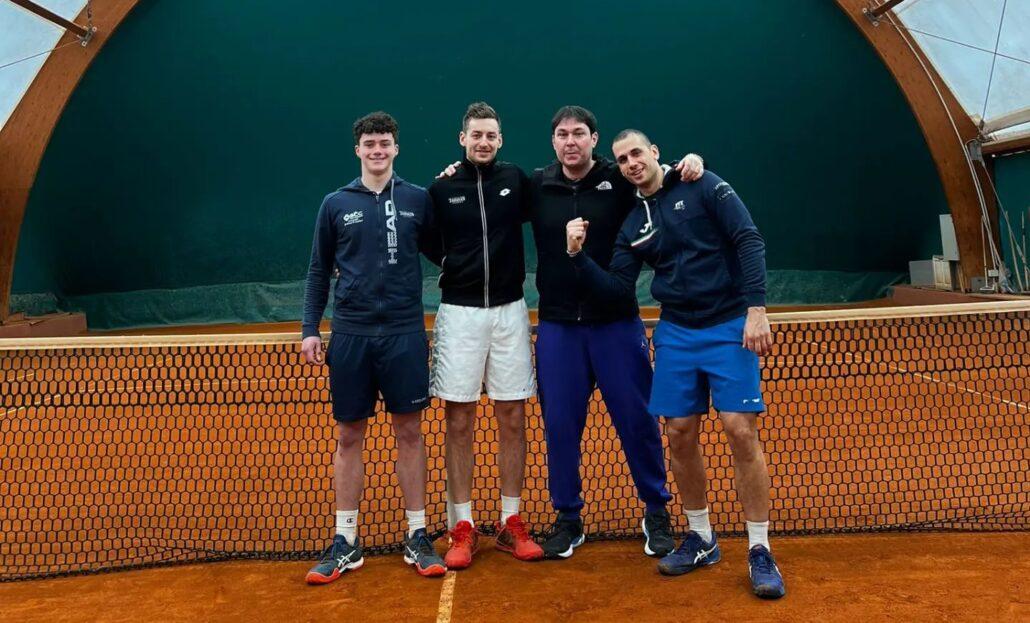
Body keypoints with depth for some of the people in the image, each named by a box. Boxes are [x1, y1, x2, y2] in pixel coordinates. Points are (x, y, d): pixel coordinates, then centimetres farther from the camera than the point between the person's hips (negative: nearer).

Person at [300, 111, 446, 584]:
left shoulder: (418, 199, 5)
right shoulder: (335, 204, 7)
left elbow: (439, 253, 11)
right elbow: (319, 271, 10)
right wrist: (309, 328, 4)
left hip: (404, 332, -1)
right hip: (350, 335, 1)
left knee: (409, 432, 5)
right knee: (349, 437, 7)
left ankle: (417, 537, 18)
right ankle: (345, 543, 19)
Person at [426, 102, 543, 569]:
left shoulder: (515, 180, 4)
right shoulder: (441, 188, 1)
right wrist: (450, 273, -7)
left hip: (509, 311, 2)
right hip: (459, 313, -1)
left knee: (512, 418, 5)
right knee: (460, 422, 2)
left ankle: (510, 523, 18)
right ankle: (462, 527, 14)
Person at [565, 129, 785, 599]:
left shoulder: (703, 187, -3)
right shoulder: (633, 225, 10)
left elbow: (749, 241, -9)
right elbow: (616, 289, 6)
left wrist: (756, 308, -18)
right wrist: (578, 255, -8)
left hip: (729, 328, -4)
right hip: (675, 334, 5)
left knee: (741, 432, -10)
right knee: (680, 436, 4)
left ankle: (759, 551, 4)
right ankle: (701, 539, 23)